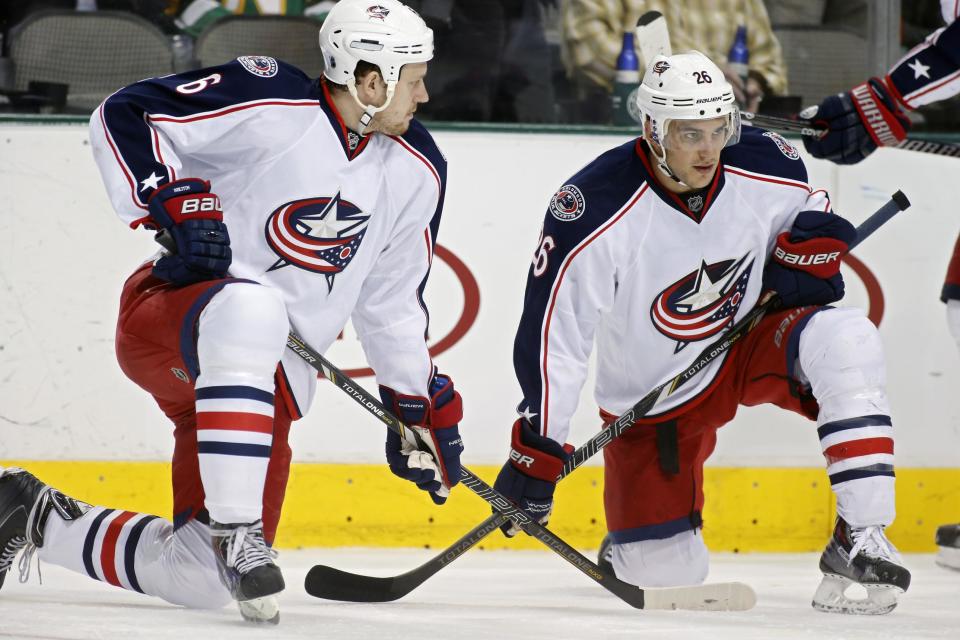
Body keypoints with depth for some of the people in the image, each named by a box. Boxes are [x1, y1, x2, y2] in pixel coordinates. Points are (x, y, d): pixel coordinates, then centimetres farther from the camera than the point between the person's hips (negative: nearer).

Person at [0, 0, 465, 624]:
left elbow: (391, 299, 18)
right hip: (165, 317, -6)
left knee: (200, 579, -4)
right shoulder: (270, 103, -15)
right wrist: (169, 198, -23)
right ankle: (234, 529, -38)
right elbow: (124, 116, -12)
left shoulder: (416, 172, 6)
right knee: (248, 311, -44)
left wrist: (421, 402, 16)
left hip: (271, 375, 6)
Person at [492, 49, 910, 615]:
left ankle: (860, 539, -29)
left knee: (844, 341, -31)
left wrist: (809, 250, -12)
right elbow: (551, 335, -21)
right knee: (664, 572, -6)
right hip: (652, 394, -2)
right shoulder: (594, 213, -26)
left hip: (753, 342, 2)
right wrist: (536, 453, -19)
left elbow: (811, 213, 11)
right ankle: (636, 537, 35)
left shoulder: (767, 168, -15)